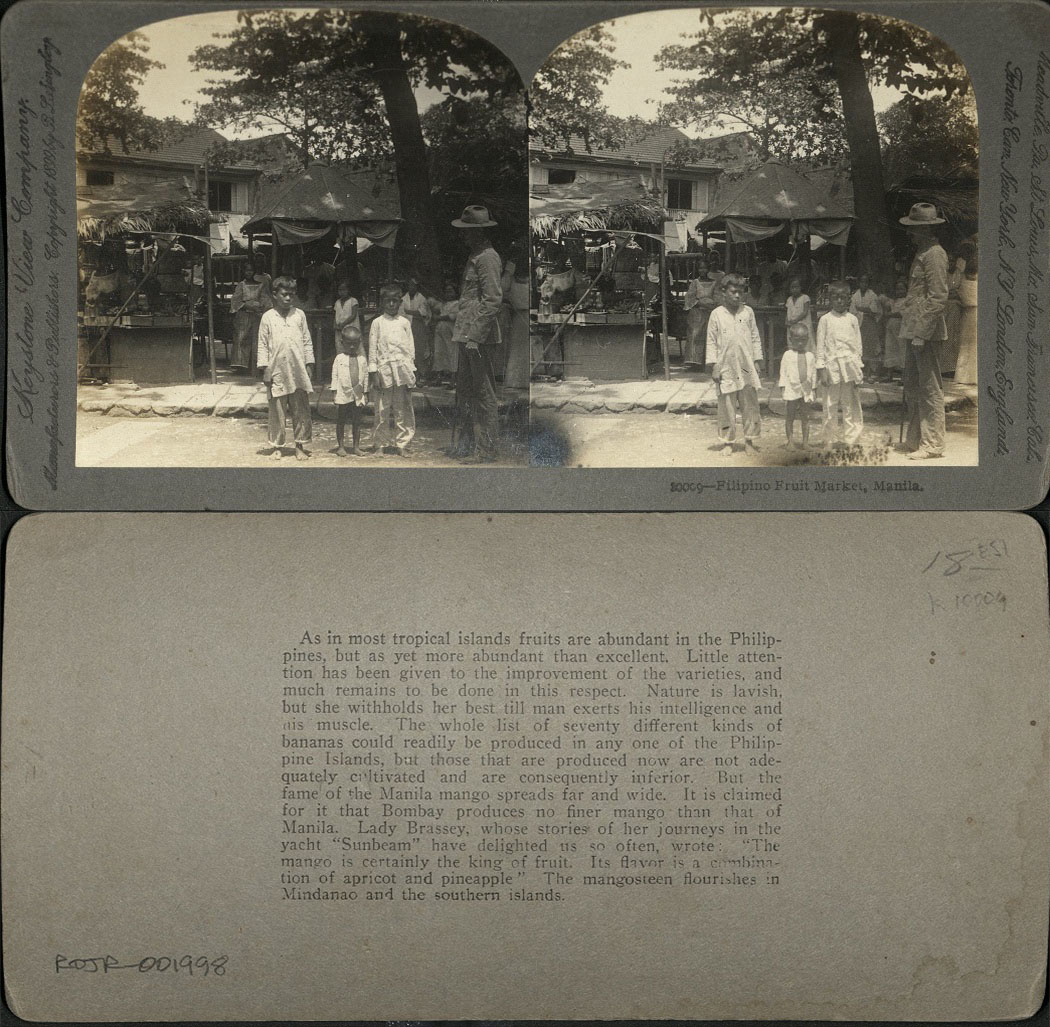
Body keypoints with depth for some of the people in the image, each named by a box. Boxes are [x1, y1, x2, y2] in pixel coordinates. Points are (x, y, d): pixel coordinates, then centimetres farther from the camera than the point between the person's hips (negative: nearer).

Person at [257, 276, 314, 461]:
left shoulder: (299, 315, 8)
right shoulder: (267, 317, 2)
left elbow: (307, 341, 11)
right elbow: (262, 344, 3)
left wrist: (309, 365, 6)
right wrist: (265, 369, -3)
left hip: (298, 370, 2)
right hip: (277, 371, -1)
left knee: (301, 410, 3)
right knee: (277, 411, 3)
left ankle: (300, 445, 12)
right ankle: (276, 446, 13)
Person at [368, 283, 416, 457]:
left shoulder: (404, 322, 10)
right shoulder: (377, 323, 5)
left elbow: (410, 347, 12)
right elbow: (372, 348, 3)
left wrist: (411, 371, 6)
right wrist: (373, 372, -3)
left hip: (402, 368, 1)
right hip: (383, 369, -1)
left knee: (403, 409, 1)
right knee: (382, 410, 1)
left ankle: (402, 443, 7)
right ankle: (379, 442, 12)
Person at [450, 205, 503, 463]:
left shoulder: (487, 258, -12)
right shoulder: (475, 256, 19)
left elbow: (493, 300, -19)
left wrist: (475, 335, -21)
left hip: (482, 338, -10)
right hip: (468, 335, 10)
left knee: (484, 394, -4)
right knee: (464, 391, 15)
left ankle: (486, 449, 2)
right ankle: (466, 444, 24)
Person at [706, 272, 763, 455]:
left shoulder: (748, 312, 6)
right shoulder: (717, 314, 0)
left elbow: (755, 338, 11)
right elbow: (711, 342, 1)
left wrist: (757, 361, 6)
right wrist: (713, 366, -4)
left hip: (747, 368, 2)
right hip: (726, 369, -2)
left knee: (750, 405, 5)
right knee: (727, 407, 3)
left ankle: (749, 441, 16)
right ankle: (728, 442, 15)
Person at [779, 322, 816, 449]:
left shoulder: (810, 356, 7)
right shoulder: (787, 355, 0)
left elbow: (813, 373, 12)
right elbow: (783, 373, 0)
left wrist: (812, 388, 10)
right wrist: (784, 387, -5)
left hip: (806, 391, 2)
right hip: (791, 391, -2)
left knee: (805, 417, 6)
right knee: (789, 418, 2)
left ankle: (805, 441, 12)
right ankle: (790, 441, 9)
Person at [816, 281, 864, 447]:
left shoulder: (852, 319, 9)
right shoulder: (825, 319, 3)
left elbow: (858, 344, 10)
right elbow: (820, 346, 2)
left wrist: (859, 368, 5)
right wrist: (821, 369, -5)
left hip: (850, 365, 2)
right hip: (832, 365, -2)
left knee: (851, 405, 3)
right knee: (830, 405, 1)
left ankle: (851, 439, 9)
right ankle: (830, 440, 10)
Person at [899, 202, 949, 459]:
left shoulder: (934, 254, -11)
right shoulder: (921, 253, 19)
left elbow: (939, 298, -18)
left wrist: (922, 332, -21)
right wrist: (911, 331, 15)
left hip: (928, 332, -10)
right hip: (914, 331, 10)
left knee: (930, 389, -6)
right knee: (912, 388, 15)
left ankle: (933, 445, -2)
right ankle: (915, 440, 23)